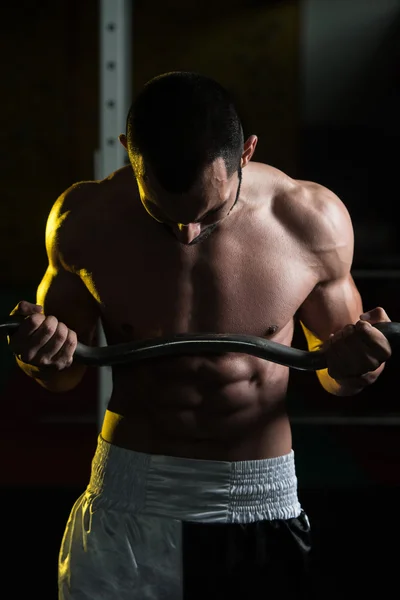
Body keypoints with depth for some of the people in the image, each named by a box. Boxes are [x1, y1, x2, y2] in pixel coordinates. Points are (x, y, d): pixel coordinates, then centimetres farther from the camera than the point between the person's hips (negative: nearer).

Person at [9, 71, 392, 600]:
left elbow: (333, 371, 5)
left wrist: (349, 366, -18)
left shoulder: (312, 221, -12)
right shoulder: (84, 220, -11)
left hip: (261, 501, 0)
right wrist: (39, 359, -19)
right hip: (129, 499, 0)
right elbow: (66, 371, 4)